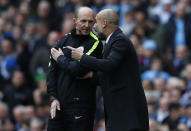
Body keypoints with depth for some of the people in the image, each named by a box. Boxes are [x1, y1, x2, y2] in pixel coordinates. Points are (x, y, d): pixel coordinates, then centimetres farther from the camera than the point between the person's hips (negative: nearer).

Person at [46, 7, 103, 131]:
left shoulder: (95, 43, -5)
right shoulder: (64, 40, 11)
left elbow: (78, 69, -16)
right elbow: (52, 70, 10)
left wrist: (61, 59, 0)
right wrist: (53, 97, 1)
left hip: (81, 106, -5)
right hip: (59, 104, 5)